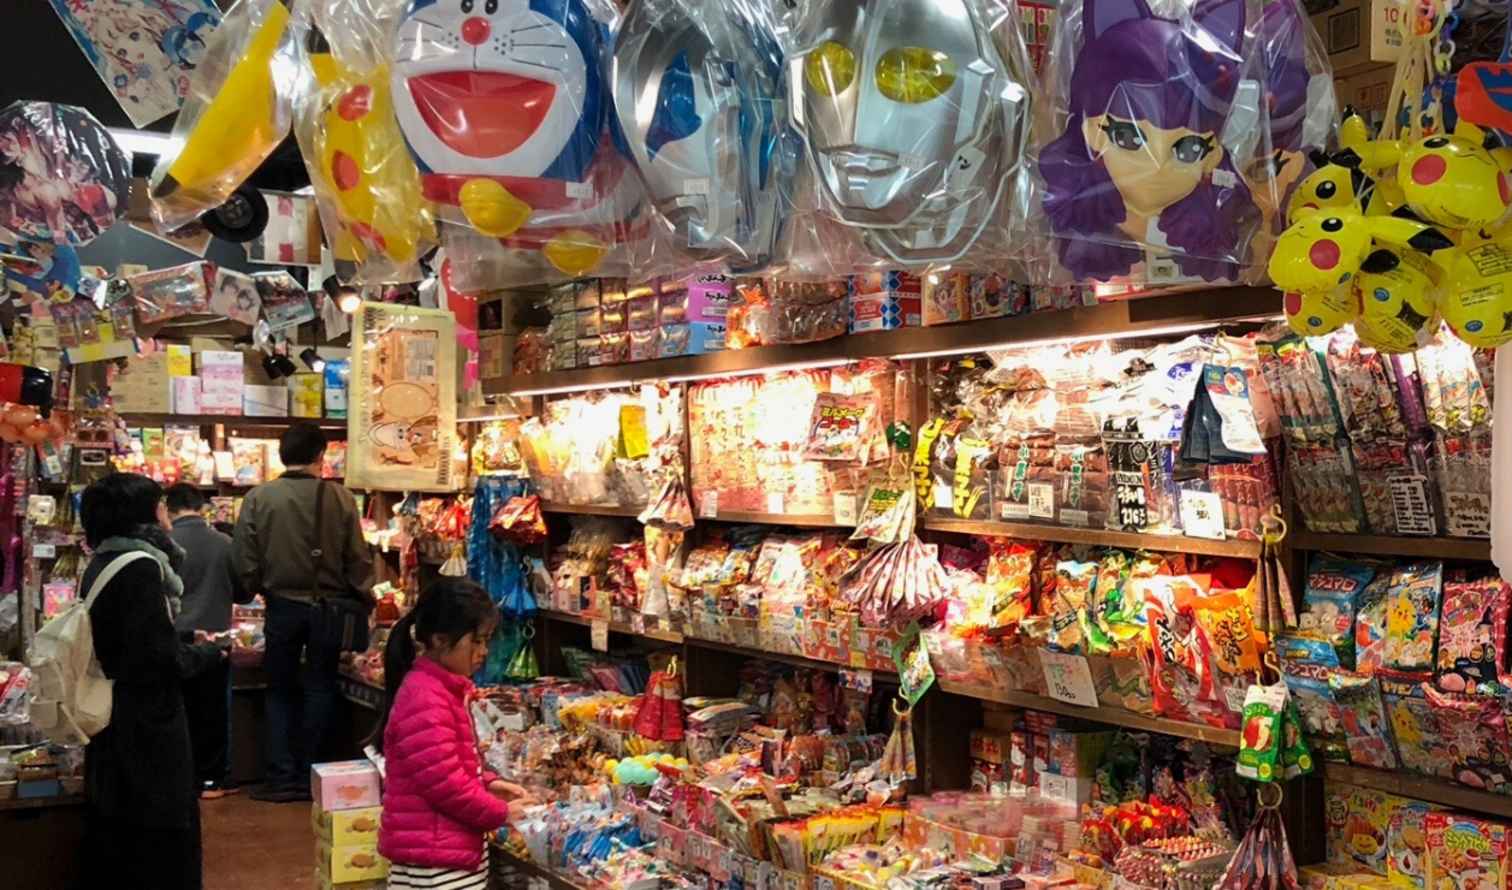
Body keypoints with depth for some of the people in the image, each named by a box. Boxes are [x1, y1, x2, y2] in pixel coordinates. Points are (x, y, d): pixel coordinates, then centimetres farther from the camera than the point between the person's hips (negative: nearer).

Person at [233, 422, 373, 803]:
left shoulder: (258, 498, -8)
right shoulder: (340, 498, -10)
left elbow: (246, 561, -5)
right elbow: (358, 558, -7)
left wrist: (260, 589, 15)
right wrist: (363, 595, 9)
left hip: (282, 604, 0)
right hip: (327, 605, 0)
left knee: (280, 691, 14)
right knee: (319, 689, 12)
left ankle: (281, 778, 13)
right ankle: (307, 777, 16)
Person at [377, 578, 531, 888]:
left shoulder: (443, 689, 12)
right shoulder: (425, 700, -21)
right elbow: (444, 782, -23)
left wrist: (489, 783, 7)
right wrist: (500, 813, -12)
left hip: (449, 852, 11)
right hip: (435, 861, -11)